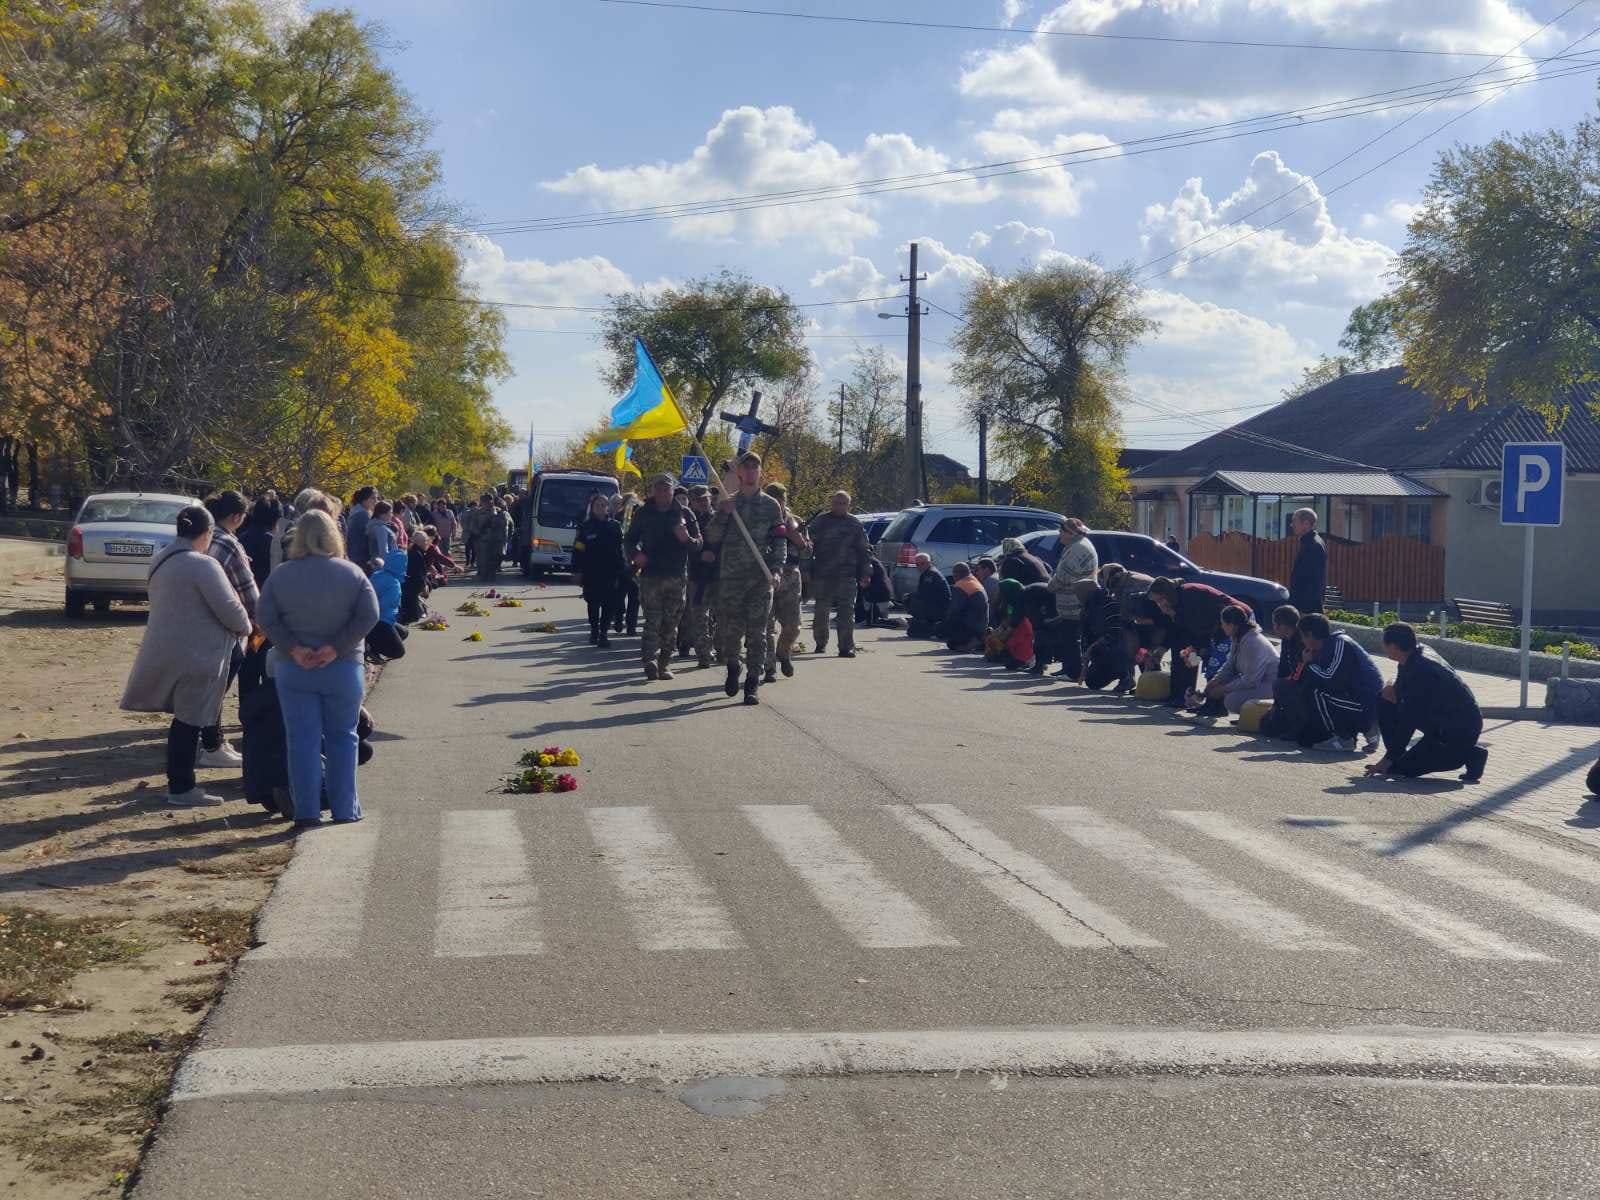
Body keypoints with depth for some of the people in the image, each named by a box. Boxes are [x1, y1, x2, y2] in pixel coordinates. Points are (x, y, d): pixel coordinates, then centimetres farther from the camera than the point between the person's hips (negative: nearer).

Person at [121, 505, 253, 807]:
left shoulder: (161, 561, 10)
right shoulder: (203, 565, -19)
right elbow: (229, 609, -19)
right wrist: (245, 626, 2)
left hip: (167, 651, 9)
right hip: (197, 654, -9)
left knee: (184, 717, 19)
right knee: (190, 720, 0)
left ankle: (178, 780, 26)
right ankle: (181, 788, 6)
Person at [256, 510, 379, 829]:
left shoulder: (281, 575, -1)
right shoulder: (352, 574, -4)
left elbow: (266, 618, -8)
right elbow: (368, 616, -11)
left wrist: (293, 648, -11)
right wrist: (336, 648, -12)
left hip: (293, 670, 1)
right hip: (343, 669, 0)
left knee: (302, 740, 5)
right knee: (342, 738, 11)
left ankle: (307, 812, 5)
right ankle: (344, 809, 14)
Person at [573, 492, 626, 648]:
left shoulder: (614, 526, 4)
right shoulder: (586, 526, 2)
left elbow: (620, 549, 5)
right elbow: (578, 550, 0)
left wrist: (621, 568, -2)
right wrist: (577, 571, -5)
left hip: (610, 572, 0)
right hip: (591, 572, 0)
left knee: (609, 604, -4)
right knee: (593, 604, 9)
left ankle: (603, 633, 2)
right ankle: (594, 630, 24)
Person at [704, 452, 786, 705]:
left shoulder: (770, 505, 7)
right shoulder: (728, 502, 11)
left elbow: (780, 542, 4)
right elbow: (711, 538, 6)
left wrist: (775, 570, -11)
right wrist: (724, 514, -9)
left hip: (761, 579, -1)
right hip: (730, 577, 1)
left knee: (757, 632, -3)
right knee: (730, 629, 3)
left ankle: (752, 684, 1)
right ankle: (732, 668, 30)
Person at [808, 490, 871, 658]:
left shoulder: (855, 524, 9)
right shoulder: (820, 522, 9)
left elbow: (865, 550, 10)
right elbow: (809, 546, 8)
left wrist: (865, 574, 3)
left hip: (847, 576, -1)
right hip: (822, 575, 1)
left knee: (847, 613, -7)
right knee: (821, 612, 8)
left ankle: (846, 647, -8)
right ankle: (820, 643, 26)